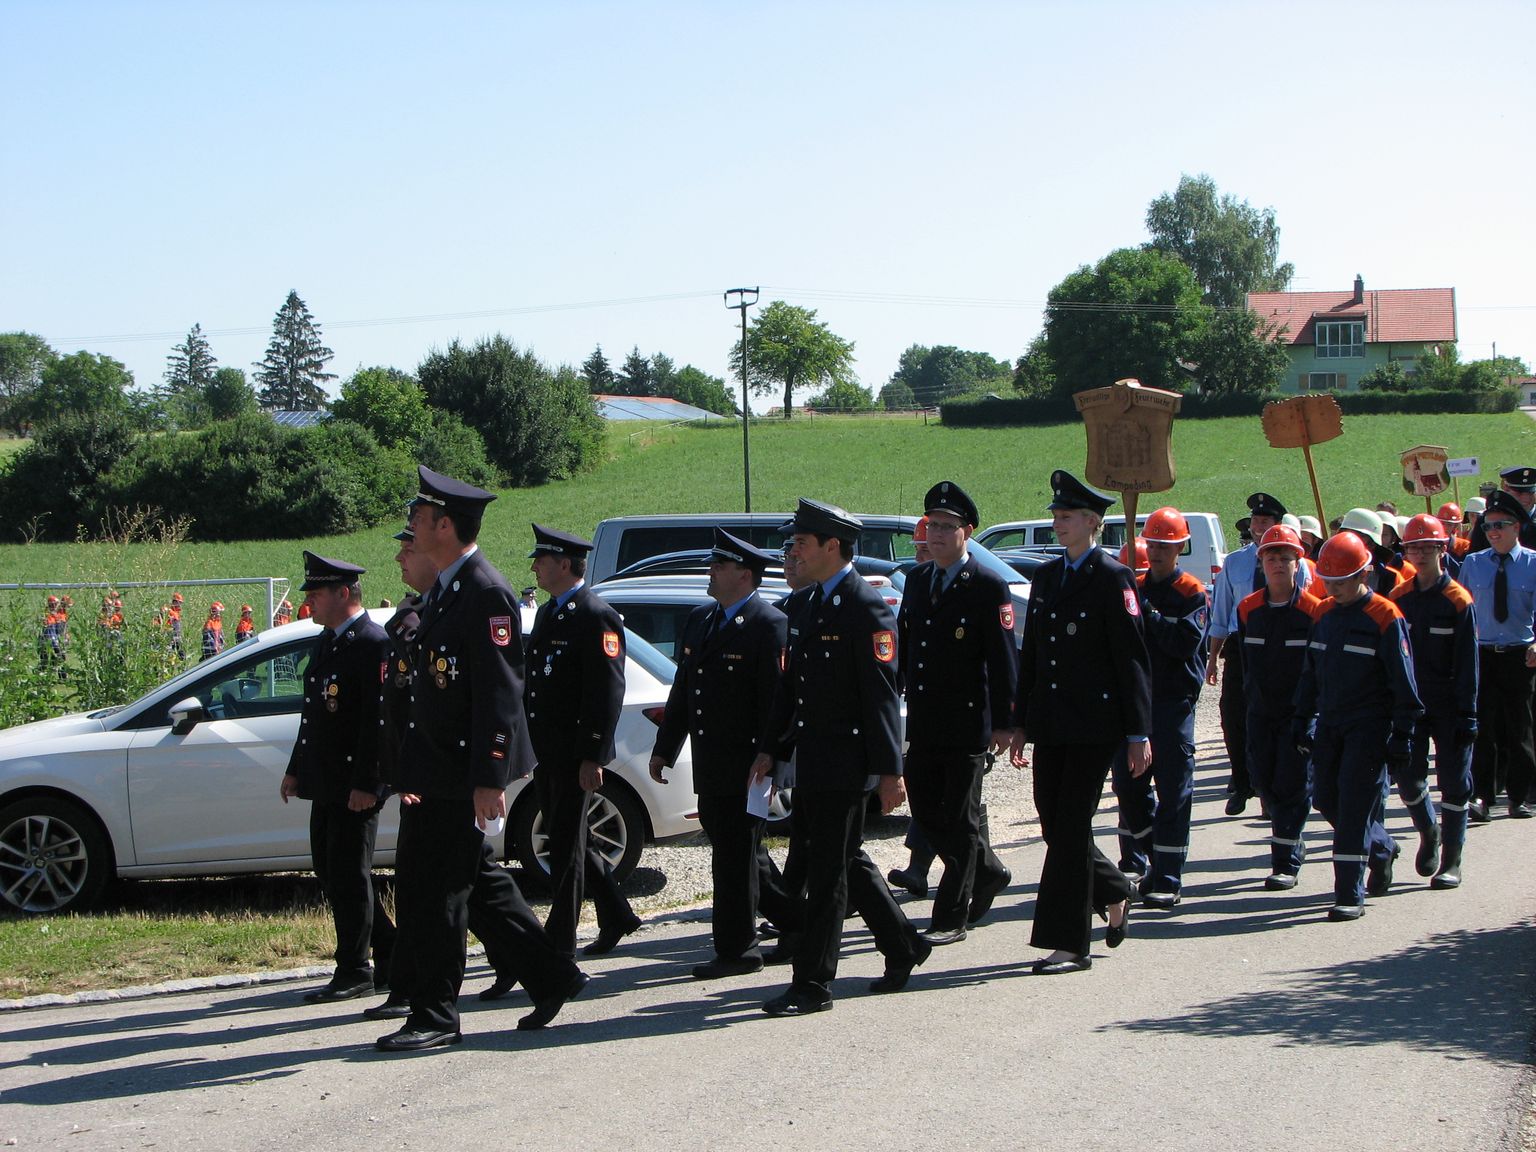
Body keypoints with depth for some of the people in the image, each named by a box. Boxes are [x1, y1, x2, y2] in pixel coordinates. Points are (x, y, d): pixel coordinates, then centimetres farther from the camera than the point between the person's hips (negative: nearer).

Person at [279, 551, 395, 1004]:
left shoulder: (373, 644, -15)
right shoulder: (327, 640, 16)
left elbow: (379, 720, -20)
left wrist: (365, 784, -22)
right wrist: (295, 770, 20)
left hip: (355, 786, -10)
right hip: (325, 783, 10)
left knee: (348, 875, -3)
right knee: (330, 873, 13)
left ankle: (354, 972, 6)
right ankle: (390, 954, 23)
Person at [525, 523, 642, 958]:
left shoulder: (596, 617, -13)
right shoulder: (547, 613, 16)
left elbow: (607, 693, -18)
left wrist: (592, 757, -21)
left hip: (574, 754, -9)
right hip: (546, 753, 9)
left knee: (566, 845, -2)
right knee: (564, 840, 14)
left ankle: (560, 940, 5)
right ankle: (616, 917, 26)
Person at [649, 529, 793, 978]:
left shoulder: (769, 626, -12)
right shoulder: (698, 620, 15)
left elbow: (776, 702, -16)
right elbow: (682, 691, 20)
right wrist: (664, 748, 18)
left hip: (745, 766, -9)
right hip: (709, 766, 9)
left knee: (736, 858, -3)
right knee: (732, 854, 14)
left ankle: (736, 950, 7)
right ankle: (798, 922, 29)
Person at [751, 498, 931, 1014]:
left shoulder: (867, 608, -13)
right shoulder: (806, 608, 15)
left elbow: (882, 695, -16)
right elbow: (790, 687, 20)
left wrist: (889, 771, -18)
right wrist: (771, 748, 14)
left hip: (844, 764, -9)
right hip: (811, 760, 9)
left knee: (828, 870, -5)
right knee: (848, 862, 16)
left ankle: (813, 983, -1)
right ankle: (903, 946, 31)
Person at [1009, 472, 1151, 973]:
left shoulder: (1113, 578, -7)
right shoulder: (1045, 576, 14)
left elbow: (1132, 659, -9)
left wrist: (1138, 733, -12)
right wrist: (1022, 721, 15)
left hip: (1094, 725, -7)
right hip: (1051, 724, 7)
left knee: (1071, 825, -8)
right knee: (1054, 824, 9)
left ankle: (1069, 944, -3)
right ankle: (1115, 892, 34)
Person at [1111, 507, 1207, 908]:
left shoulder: (1191, 593, -3)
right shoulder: (1134, 589, 13)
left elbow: (1185, 642, -17)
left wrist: (1149, 615, -16)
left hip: (1173, 701, -5)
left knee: (1172, 792, -4)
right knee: (1129, 786, 8)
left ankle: (1168, 880, -2)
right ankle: (1137, 863, 27)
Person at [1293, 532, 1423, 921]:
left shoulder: (1385, 618, -12)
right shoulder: (1324, 614, 8)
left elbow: (1403, 682, -10)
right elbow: (1310, 673, 16)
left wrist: (1402, 736, -11)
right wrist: (1302, 720, 14)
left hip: (1368, 728, -7)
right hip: (1329, 725, 7)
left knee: (1354, 806, -9)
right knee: (1326, 800, 11)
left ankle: (1350, 895, -5)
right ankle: (1382, 849, 36)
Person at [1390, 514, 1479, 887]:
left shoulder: (1458, 601, -7)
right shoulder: (1399, 599, 4)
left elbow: (1467, 664, -8)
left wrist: (1467, 714, -11)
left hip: (1448, 709, -3)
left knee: (1454, 784, 2)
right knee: (1408, 778, 0)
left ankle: (1451, 862, 11)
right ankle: (1428, 834, 29)